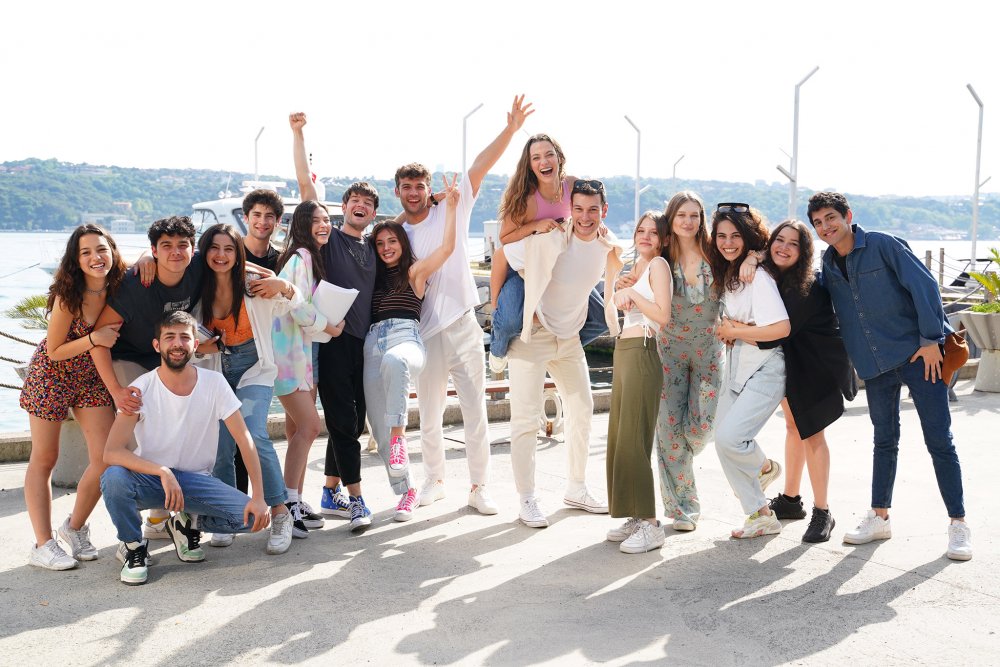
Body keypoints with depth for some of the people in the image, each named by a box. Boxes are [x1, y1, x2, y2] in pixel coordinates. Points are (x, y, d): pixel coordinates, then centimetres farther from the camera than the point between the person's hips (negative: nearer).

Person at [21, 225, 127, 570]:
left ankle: (75, 527, 18)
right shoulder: (68, 296, -24)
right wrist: (93, 338, -30)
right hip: (51, 376, -4)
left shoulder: (120, 287, -12)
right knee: (44, 460, 5)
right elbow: (55, 351, -17)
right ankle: (43, 544, 13)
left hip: (92, 379, 4)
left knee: (106, 458, -5)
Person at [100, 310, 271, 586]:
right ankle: (134, 546, -4)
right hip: (150, 478, -1)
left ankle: (188, 523, 10)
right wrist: (163, 472, -37)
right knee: (114, 478, -34)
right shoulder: (142, 389, -13)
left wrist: (259, 497, -17)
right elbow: (111, 452, -23)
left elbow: (244, 440, -8)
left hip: (196, 479, 1)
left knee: (251, 517, -22)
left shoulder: (214, 383, -8)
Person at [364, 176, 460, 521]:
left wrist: (451, 207, -3)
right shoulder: (375, 275, 27)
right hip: (373, 343, 5)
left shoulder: (416, 270, 13)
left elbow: (447, 247, 0)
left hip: (406, 338, -5)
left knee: (393, 360, -45)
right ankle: (406, 492, 6)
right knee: (379, 425, -5)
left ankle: (399, 435, -44)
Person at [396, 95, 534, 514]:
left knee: (475, 412, 1)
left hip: (462, 325, -2)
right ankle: (435, 480, 29)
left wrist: (510, 130, -19)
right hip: (425, 333, 2)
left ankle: (479, 487, 10)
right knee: (429, 416, 12)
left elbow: (479, 167, -10)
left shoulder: (452, 211, 0)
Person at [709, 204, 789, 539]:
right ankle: (761, 515, 16)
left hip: (764, 370, -9)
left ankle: (763, 467, 16)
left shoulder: (757, 276, -16)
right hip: (735, 369, 9)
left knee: (729, 438, -19)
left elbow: (781, 328, -25)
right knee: (723, 440, 5)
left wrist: (736, 331, -14)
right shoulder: (725, 273, 10)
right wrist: (727, 330, 0)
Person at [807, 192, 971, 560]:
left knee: (938, 440, -4)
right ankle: (879, 517, 23)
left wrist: (930, 339, -15)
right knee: (885, 441, 13)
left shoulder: (883, 246, -9)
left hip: (918, 354, -5)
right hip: (875, 364, 5)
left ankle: (958, 524, 4)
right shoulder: (828, 265, 7)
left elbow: (924, 286, -13)